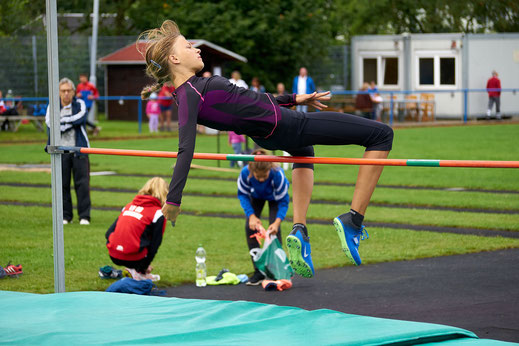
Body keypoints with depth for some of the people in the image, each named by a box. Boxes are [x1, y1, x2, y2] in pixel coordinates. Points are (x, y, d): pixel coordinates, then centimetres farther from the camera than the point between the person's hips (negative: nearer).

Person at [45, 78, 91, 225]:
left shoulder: (80, 104, 7)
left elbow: (80, 117, -13)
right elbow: (50, 124, -9)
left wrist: (62, 120, -10)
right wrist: (70, 122, -11)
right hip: (60, 150, 1)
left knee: (82, 183, -4)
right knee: (62, 184, 1)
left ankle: (84, 216, 1)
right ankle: (65, 215, 10)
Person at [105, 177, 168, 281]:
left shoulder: (129, 206, 18)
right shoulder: (158, 213, 1)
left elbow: (109, 233, 18)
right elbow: (155, 244, 0)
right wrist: (145, 267, 15)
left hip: (113, 256, 6)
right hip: (132, 258, -6)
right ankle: (138, 271, 9)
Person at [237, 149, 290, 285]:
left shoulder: (277, 174, -42)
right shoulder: (245, 173, -38)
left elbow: (283, 201, -29)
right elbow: (242, 194, -19)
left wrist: (278, 221, -43)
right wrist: (251, 216, -31)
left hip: (275, 196, -2)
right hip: (256, 196, 2)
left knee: (274, 228, -16)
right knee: (250, 227, -10)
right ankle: (258, 271, 0)